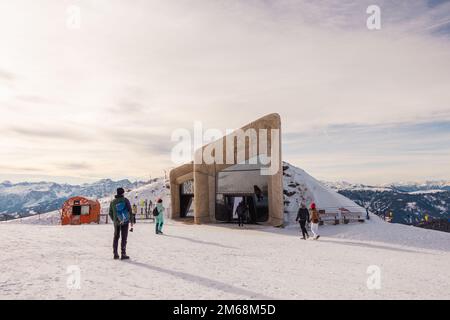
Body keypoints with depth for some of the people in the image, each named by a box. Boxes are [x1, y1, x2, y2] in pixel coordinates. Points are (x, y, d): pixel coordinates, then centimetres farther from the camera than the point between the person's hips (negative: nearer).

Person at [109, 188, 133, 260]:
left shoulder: (113, 202, 5)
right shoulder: (125, 200, -4)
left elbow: (110, 213, 10)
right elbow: (130, 210, -6)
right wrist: (131, 221, 2)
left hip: (116, 222, 3)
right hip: (125, 221, -3)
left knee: (116, 237, 14)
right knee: (124, 238, -1)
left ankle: (115, 254, 15)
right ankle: (123, 254, -2)